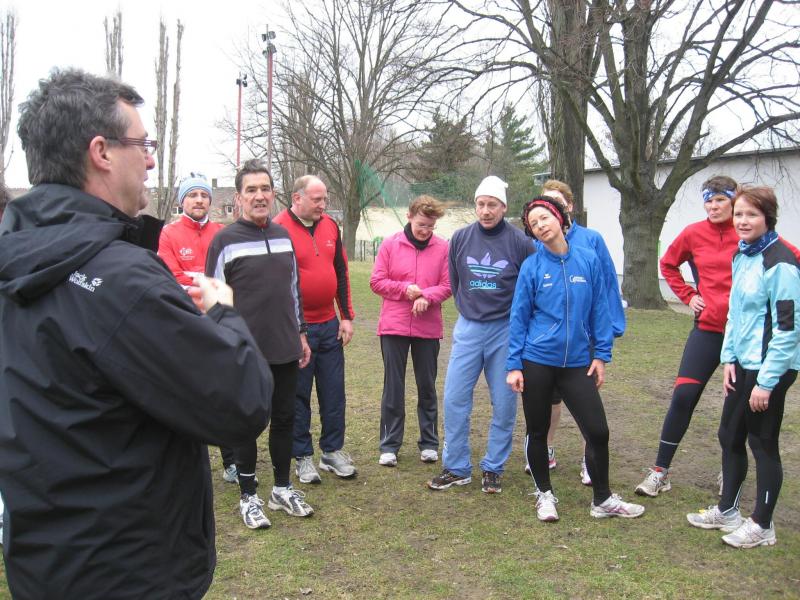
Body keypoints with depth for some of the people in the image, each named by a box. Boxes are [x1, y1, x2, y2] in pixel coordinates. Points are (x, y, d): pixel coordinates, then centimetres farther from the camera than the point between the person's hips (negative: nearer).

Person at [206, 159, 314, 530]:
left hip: (285, 350, 5)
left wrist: (300, 333, 16)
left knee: (284, 419, 14)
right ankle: (248, 496, 21)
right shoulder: (225, 241, -7)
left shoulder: (283, 236, 10)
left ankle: (282, 488, 29)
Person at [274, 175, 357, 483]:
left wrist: (347, 316, 9)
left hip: (329, 325, 5)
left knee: (334, 392, 11)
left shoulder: (330, 226, 7)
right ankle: (303, 457, 20)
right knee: (298, 395, 7)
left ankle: (332, 451, 25)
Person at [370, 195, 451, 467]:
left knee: (427, 386, 11)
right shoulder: (390, 244, 0)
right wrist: (405, 289, -15)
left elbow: (447, 286, -1)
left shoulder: (442, 247, -1)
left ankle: (429, 442, 23)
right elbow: (376, 281, -1)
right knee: (393, 386, 6)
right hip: (393, 326, 0)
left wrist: (426, 296, -19)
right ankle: (389, 444, 15)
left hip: (428, 328, 0)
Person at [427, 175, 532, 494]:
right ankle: (456, 468, 14)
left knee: (504, 403, 5)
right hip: (468, 329, 2)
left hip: (505, 330, -2)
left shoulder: (520, 242, -8)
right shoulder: (460, 238, 1)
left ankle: (493, 468, 21)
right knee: (455, 398, 1)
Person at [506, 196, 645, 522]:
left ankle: (602, 500, 24)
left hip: (578, 362, 1)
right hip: (537, 362, -1)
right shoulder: (531, 266, -4)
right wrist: (514, 365, -4)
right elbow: (519, 317, -2)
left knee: (598, 431, 3)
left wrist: (601, 355, 2)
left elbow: (599, 309, 4)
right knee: (538, 432, 10)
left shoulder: (588, 260, -1)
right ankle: (545, 494, 31)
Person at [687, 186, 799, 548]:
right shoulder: (741, 256, 9)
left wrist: (766, 382, -17)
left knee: (763, 443, 4)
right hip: (742, 364, 8)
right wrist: (729, 359, 10)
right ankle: (727, 511, 33)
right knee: (730, 436, 17)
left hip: (770, 368, -8)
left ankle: (762, 526, 21)